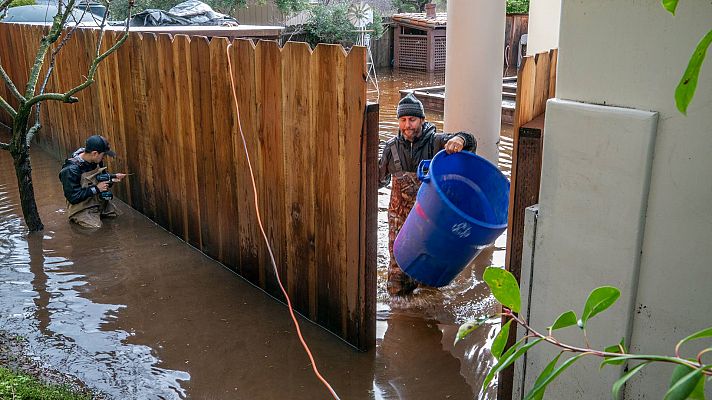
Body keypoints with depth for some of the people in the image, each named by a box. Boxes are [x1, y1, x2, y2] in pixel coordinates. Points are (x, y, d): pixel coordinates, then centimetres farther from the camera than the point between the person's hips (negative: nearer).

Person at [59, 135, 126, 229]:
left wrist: (112, 179, -7)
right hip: (82, 209, -7)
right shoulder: (71, 170, -24)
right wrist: (96, 189, -24)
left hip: (100, 202, 7)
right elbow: (73, 198, -24)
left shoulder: (96, 161, -4)